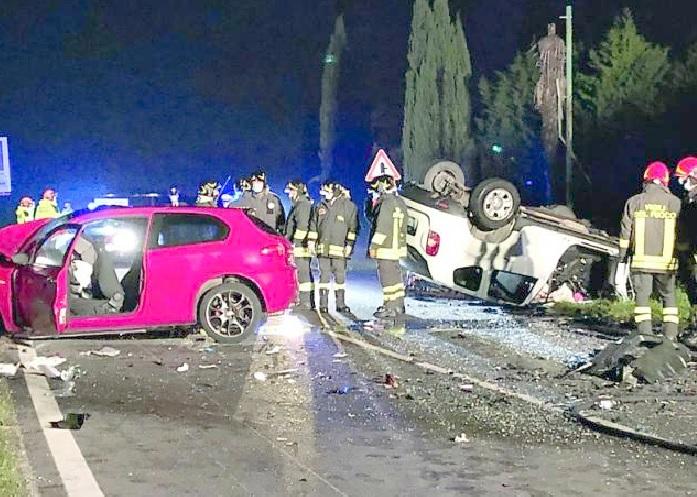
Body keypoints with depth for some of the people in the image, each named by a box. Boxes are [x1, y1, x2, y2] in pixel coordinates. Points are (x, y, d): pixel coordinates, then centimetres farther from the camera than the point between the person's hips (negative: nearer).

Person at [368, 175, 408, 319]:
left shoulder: (387, 203, -18)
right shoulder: (399, 202, 12)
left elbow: (382, 227, -22)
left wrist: (373, 245, -16)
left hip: (386, 248, -10)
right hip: (397, 246, 10)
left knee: (388, 278, -4)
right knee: (395, 276, 17)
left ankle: (390, 308, -1)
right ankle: (398, 305, 25)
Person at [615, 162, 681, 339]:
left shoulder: (634, 202, 4)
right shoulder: (675, 203, 2)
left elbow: (625, 236, 3)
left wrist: (621, 265, 8)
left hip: (641, 260, 0)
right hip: (666, 262, 0)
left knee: (642, 297, 5)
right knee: (669, 297, 13)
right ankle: (670, 337, 5)